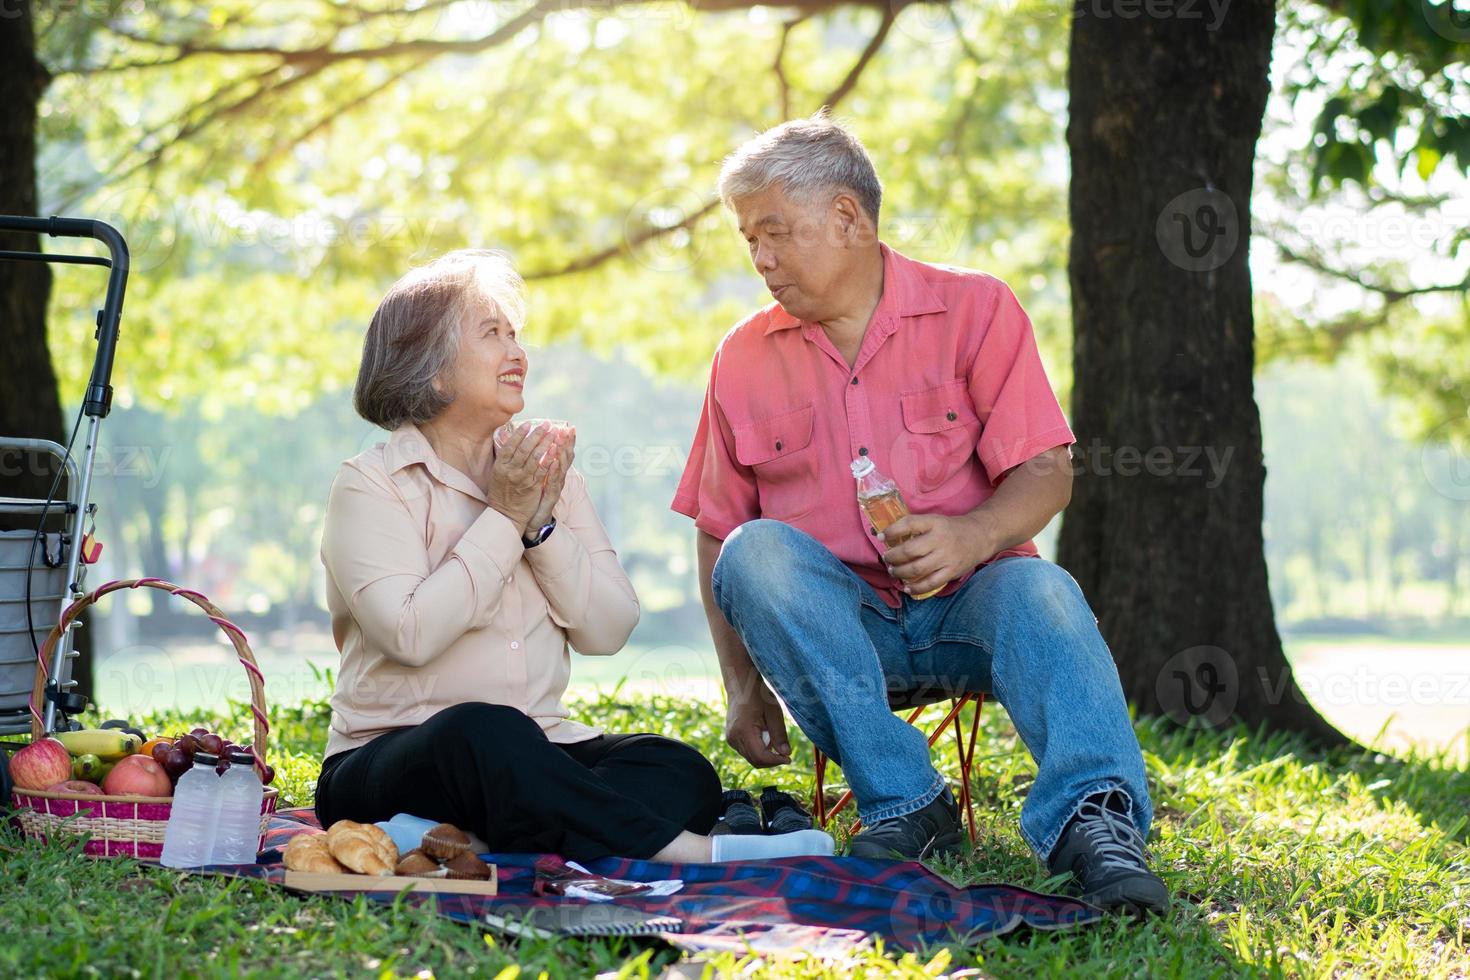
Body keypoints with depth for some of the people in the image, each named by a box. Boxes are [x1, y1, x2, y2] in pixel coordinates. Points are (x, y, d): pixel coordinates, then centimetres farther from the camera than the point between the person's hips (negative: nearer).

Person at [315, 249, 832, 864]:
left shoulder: (552, 477, 14)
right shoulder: (370, 484, -2)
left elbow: (608, 631, 4)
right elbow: (411, 633, -18)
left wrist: (541, 525, -8)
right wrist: (503, 519, -11)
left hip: (535, 753, 5)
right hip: (393, 761, -5)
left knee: (683, 773, -22)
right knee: (485, 732, -39)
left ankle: (455, 842, -36)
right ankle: (685, 851, -31)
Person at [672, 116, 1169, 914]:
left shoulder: (974, 309, 3)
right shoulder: (745, 357, 9)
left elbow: (1046, 473, -4)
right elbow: (717, 533, 9)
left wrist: (976, 535, -26)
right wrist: (743, 686, -2)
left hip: (965, 605, -2)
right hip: (833, 620, 2)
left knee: (1039, 590, -33)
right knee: (755, 554, -28)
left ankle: (1093, 816, -52)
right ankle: (902, 801, -31)